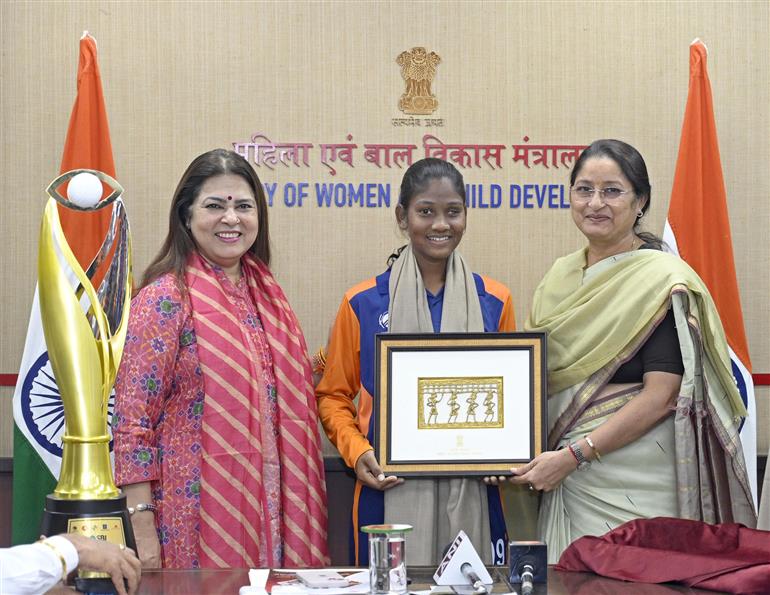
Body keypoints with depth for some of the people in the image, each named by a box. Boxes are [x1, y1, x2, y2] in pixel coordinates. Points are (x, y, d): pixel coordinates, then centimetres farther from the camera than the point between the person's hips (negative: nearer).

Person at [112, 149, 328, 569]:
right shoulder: (164, 299, -10)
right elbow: (132, 423, -13)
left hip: (267, 510, 6)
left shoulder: (266, 294, 10)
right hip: (195, 516, -6)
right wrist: (142, 531, -18)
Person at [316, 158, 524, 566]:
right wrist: (356, 451, -8)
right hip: (390, 491, -1)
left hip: (472, 493, 1)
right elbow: (333, 396, 8)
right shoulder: (362, 305, 2)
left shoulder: (494, 303, 7)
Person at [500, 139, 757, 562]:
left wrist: (573, 455, -18)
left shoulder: (662, 280, -8)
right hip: (565, 479, 6)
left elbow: (661, 396, -15)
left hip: (634, 485, -6)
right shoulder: (560, 276, 12)